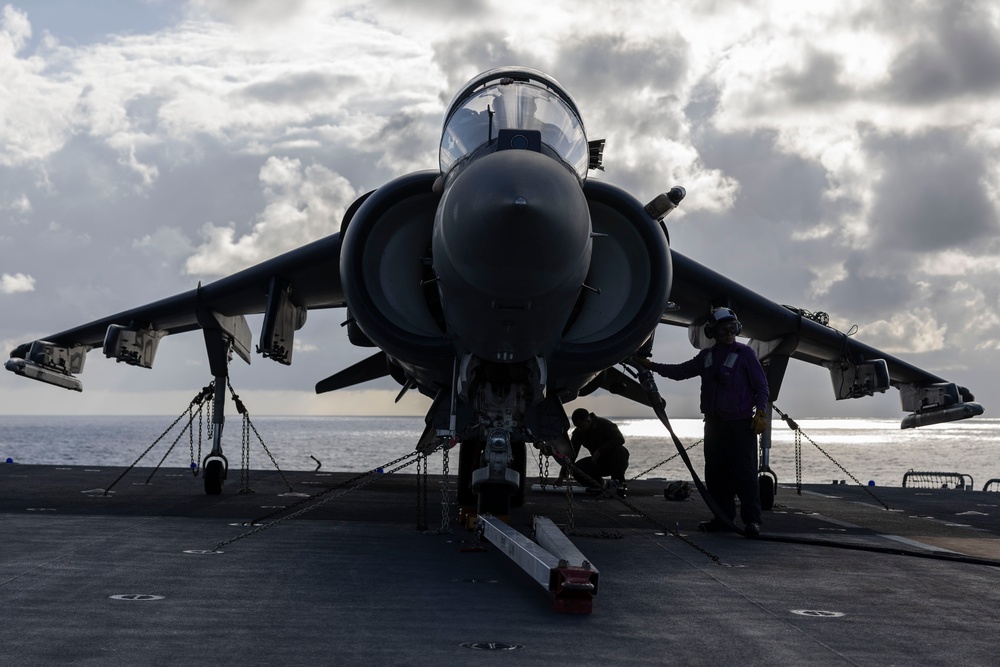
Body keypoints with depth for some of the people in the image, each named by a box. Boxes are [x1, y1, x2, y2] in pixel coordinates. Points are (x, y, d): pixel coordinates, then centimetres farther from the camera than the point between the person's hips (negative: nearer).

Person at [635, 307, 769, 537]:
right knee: (716, 473, 6)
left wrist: (760, 413, -12)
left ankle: (752, 520, -9)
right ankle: (723, 517, 13)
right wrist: (651, 365, 20)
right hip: (713, 423, 6)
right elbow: (681, 371, 25)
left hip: (740, 424, -6)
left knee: (744, 473, -10)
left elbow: (761, 385, -1)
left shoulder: (745, 353, 0)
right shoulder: (706, 357, 15)